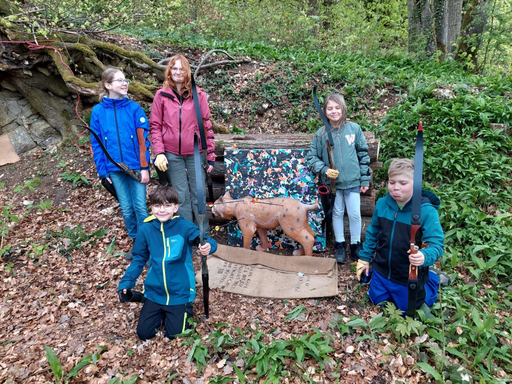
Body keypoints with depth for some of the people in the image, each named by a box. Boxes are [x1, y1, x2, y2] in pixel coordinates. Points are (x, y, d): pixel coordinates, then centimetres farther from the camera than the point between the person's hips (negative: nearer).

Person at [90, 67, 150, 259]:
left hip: (135, 166, -2)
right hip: (115, 169, 2)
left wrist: (145, 167, -9)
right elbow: (97, 144, 4)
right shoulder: (98, 111, 0)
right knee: (126, 208, 11)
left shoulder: (134, 108, -3)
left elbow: (142, 140, -5)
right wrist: (102, 171, 1)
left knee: (140, 207, 2)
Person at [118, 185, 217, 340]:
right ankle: (161, 313, 35)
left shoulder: (185, 227, -16)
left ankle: (186, 309, 30)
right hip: (154, 292, 3)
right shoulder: (146, 230, -6)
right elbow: (139, 259, 3)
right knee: (143, 333, 7)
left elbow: (206, 241, -19)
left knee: (174, 334, 1)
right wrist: (125, 283, -4)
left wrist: (208, 246, -44)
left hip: (179, 294, -3)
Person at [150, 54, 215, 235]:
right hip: (172, 154, 0)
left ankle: (204, 235, 19)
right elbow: (155, 125, 4)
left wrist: (210, 154, 0)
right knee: (181, 197, 7)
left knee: (198, 195, 5)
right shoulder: (161, 95, 3)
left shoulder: (198, 94, 2)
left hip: (195, 153, 0)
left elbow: (206, 124, 2)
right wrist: (159, 152, -7)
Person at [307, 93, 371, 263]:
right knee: (337, 213, 15)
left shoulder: (354, 128, -3)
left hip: (353, 181, 0)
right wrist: (324, 170, -16)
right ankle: (340, 245, 31)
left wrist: (365, 180, 1)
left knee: (355, 214, 7)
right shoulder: (320, 134, -4)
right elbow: (311, 157, 2)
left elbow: (363, 155, 1)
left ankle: (355, 245, 27)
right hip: (332, 182, 1)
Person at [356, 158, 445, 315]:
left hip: (409, 277, -4)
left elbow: (436, 244, -27)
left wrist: (424, 256, -49)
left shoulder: (427, 211, -26)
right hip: (381, 270, 5)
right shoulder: (382, 204, -10)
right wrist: (365, 258, 7)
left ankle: (433, 279, 38)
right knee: (377, 301, 24)